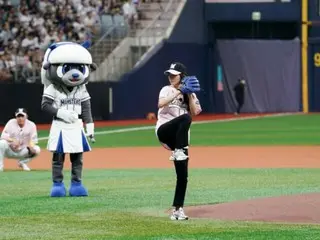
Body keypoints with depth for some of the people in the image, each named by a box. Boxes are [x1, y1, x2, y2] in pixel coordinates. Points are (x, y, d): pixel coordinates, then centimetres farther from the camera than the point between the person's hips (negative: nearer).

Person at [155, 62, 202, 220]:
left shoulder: (189, 94, 16)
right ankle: (178, 152, -38)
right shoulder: (167, 90, 6)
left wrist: (189, 95, -5)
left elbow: (194, 112, 0)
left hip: (180, 137, 4)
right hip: (164, 130, -4)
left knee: (183, 175, -3)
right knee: (185, 117, -35)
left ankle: (177, 209, 3)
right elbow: (161, 104, -16)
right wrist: (178, 92, -16)